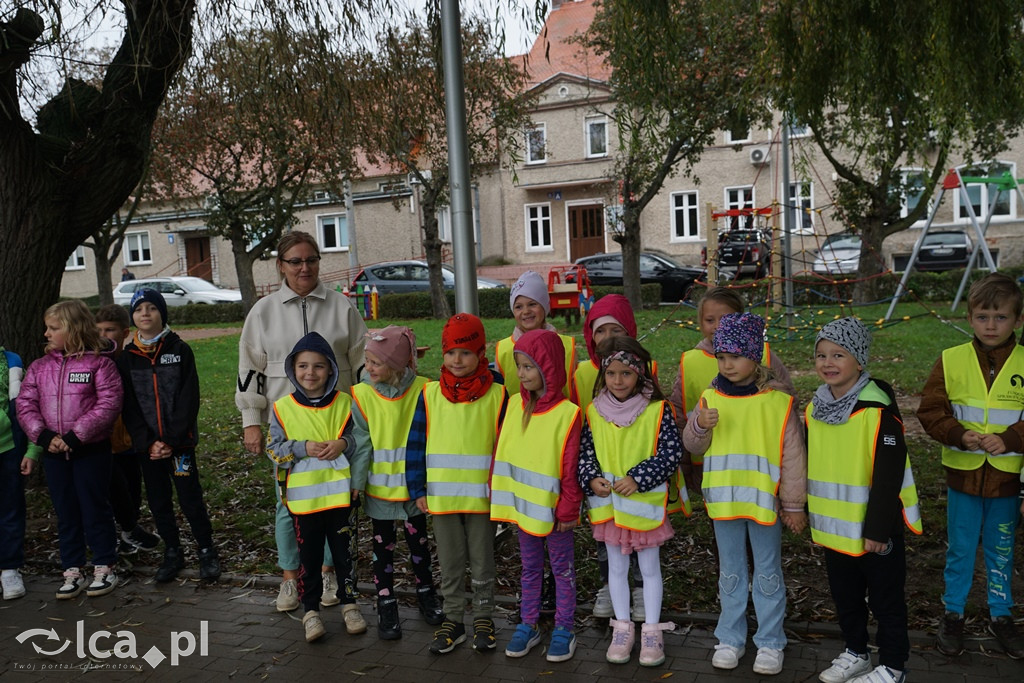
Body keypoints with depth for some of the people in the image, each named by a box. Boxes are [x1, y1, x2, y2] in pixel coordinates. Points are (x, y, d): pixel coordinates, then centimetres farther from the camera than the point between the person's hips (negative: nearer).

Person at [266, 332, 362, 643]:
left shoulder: (345, 403, -1)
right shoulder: (282, 407, -2)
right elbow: (274, 450, -1)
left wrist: (343, 444, -16)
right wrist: (304, 448, -16)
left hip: (340, 492, 0)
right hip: (303, 497, 0)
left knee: (344, 552, 12)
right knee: (309, 556, 10)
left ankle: (349, 603, 29)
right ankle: (310, 611, 24)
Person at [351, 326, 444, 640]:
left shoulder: (421, 391, -13)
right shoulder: (362, 395, -9)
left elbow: (423, 443, -12)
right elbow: (361, 444, -8)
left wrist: (422, 487, -13)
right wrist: (355, 485, -13)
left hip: (414, 488, 0)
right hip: (379, 489, 1)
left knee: (418, 542, 17)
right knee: (383, 547, 12)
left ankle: (426, 594, 37)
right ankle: (386, 606, 27)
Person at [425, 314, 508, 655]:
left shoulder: (496, 394, -6)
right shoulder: (430, 394, -1)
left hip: (482, 495, -2)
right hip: (441, 495, 2)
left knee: (482, 562, 12)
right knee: (449, 563, 14)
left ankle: (483, 617, 30)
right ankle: (453, 619, 29)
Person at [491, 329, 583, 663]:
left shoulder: (567, 413, -17)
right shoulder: (516, 405, -1)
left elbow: (571, 468, -15)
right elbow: (501, 452, 4)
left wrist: (569, 510, -12)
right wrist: (500, 495, 4)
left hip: (552, 508, -5)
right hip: (522, 504, 5)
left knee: (561, 568, 13)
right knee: (530, 568, 18)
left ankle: (563, 629, 26)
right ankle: (528, 625, 32)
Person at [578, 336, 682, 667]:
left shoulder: (657, 410, -12)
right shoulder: (594, 411, -2)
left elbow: (672, 453, -12)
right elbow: (585, 450, 5)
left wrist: (638, 478, -19)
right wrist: (591, 478, -12)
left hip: (645, 502, -3)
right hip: (608, 502, 3)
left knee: (650, 568, 11)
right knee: (616, 568, 15)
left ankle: (652, 631, 26)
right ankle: (622, 628, 30)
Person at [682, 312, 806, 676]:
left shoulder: (778, 401, -9)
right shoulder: (710, 397, 0)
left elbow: (793, 456, -5)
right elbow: (692, 445, 4)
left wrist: (794, 505, -3)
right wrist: (700, 425, -18)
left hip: (764, 500, -3)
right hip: (723, 499, 3)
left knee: (767, 574, 12)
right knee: (730, 573, 16)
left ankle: (770, 643, 27)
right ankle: (730, 639, 31)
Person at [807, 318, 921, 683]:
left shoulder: (878, 410, -20)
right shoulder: (815, 408, 2)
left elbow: (889, 475, -20)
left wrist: (878, 529, -18)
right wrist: (814, 516, 14)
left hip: (873, 529, -6)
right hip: (833, 528, 7)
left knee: (885, 599, 11)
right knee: (845, 596, 21)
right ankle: (855, 653, 41)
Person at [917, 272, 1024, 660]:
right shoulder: (951, 360, -5)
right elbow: (930, 411, -6)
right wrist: (960, 435, -20)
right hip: (963, 473, 0)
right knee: (960, 549, 12)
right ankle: (953, 614, 28)